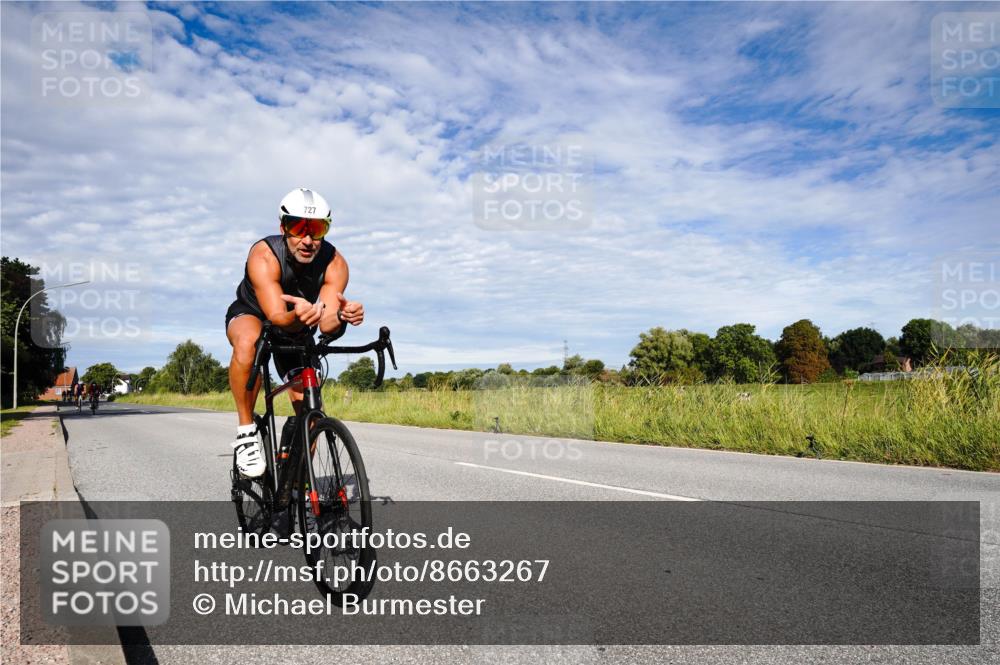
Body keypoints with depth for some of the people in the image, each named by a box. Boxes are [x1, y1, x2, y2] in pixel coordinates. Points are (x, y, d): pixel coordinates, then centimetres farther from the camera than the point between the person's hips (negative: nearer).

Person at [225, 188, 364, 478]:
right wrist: (298, 317, -65)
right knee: (248, 342, -41)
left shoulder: (335, 264, -26)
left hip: (297, 329, 3)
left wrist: (343, 315, -57)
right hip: (250, 314, -3)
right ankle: (246, 432, -25)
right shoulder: (264, 255, -33)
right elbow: (276, 316, -43)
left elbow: (326, 325, -34)